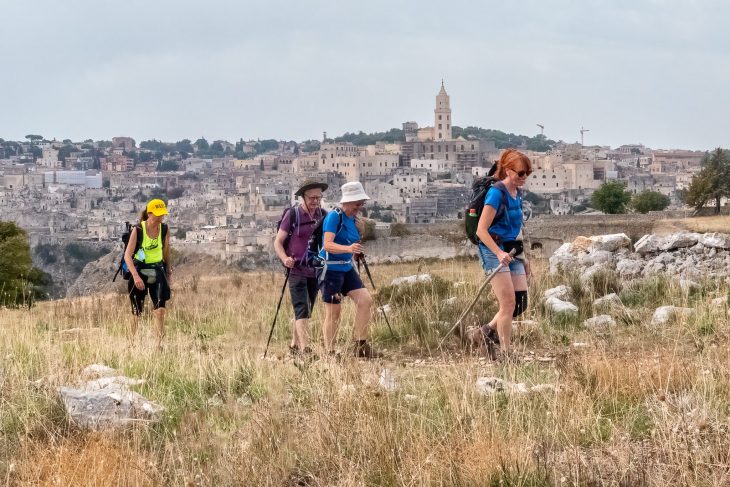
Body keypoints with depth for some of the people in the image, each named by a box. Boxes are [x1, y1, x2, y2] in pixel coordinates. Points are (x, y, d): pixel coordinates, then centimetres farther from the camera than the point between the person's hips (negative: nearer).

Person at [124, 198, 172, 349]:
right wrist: (135, 276, -30)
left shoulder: (164, 229, -3)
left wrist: (168, 271, 14)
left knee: (160, 309, -11)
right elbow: (127, 255, -20)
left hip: (157, 270, 3)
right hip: (139, 270, -3)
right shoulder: (138, 230, -15)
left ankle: (159, 344, -8)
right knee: (137, 312, 3)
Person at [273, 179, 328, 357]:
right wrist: (285, 259, -24)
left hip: (315, 271, 5)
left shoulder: (323, 215, 5)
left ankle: (294, 346, 26)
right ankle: (305, 349, -22)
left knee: (305, 311, 13)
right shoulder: (293, 214, -7)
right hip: (296, 271, -5)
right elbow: (278, 242, -5)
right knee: (302, 311, -15)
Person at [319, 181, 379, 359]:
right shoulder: (334, 216, -15)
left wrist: (360, 230, 8)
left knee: (365, 300, -4)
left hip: (347, 268, 8)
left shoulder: (352, 218, 9)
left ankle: (361, 346, 3)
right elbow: (327, 244, -29)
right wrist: (348, 248, -42)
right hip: (330, 268, -8)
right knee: (334, 311, -4)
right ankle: (329, 353, 6)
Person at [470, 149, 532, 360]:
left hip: (512, 250, 8)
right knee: (508, 302, -10)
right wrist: (499, 253, -28)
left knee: (521, 303, 2)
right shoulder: (496, 192, -13)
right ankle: (505, 355, -2)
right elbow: (481, 230, -17)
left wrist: (523, 257, 23)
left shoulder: (517, 193, 12)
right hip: (494, 250, -8)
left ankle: (486, 332, 19)